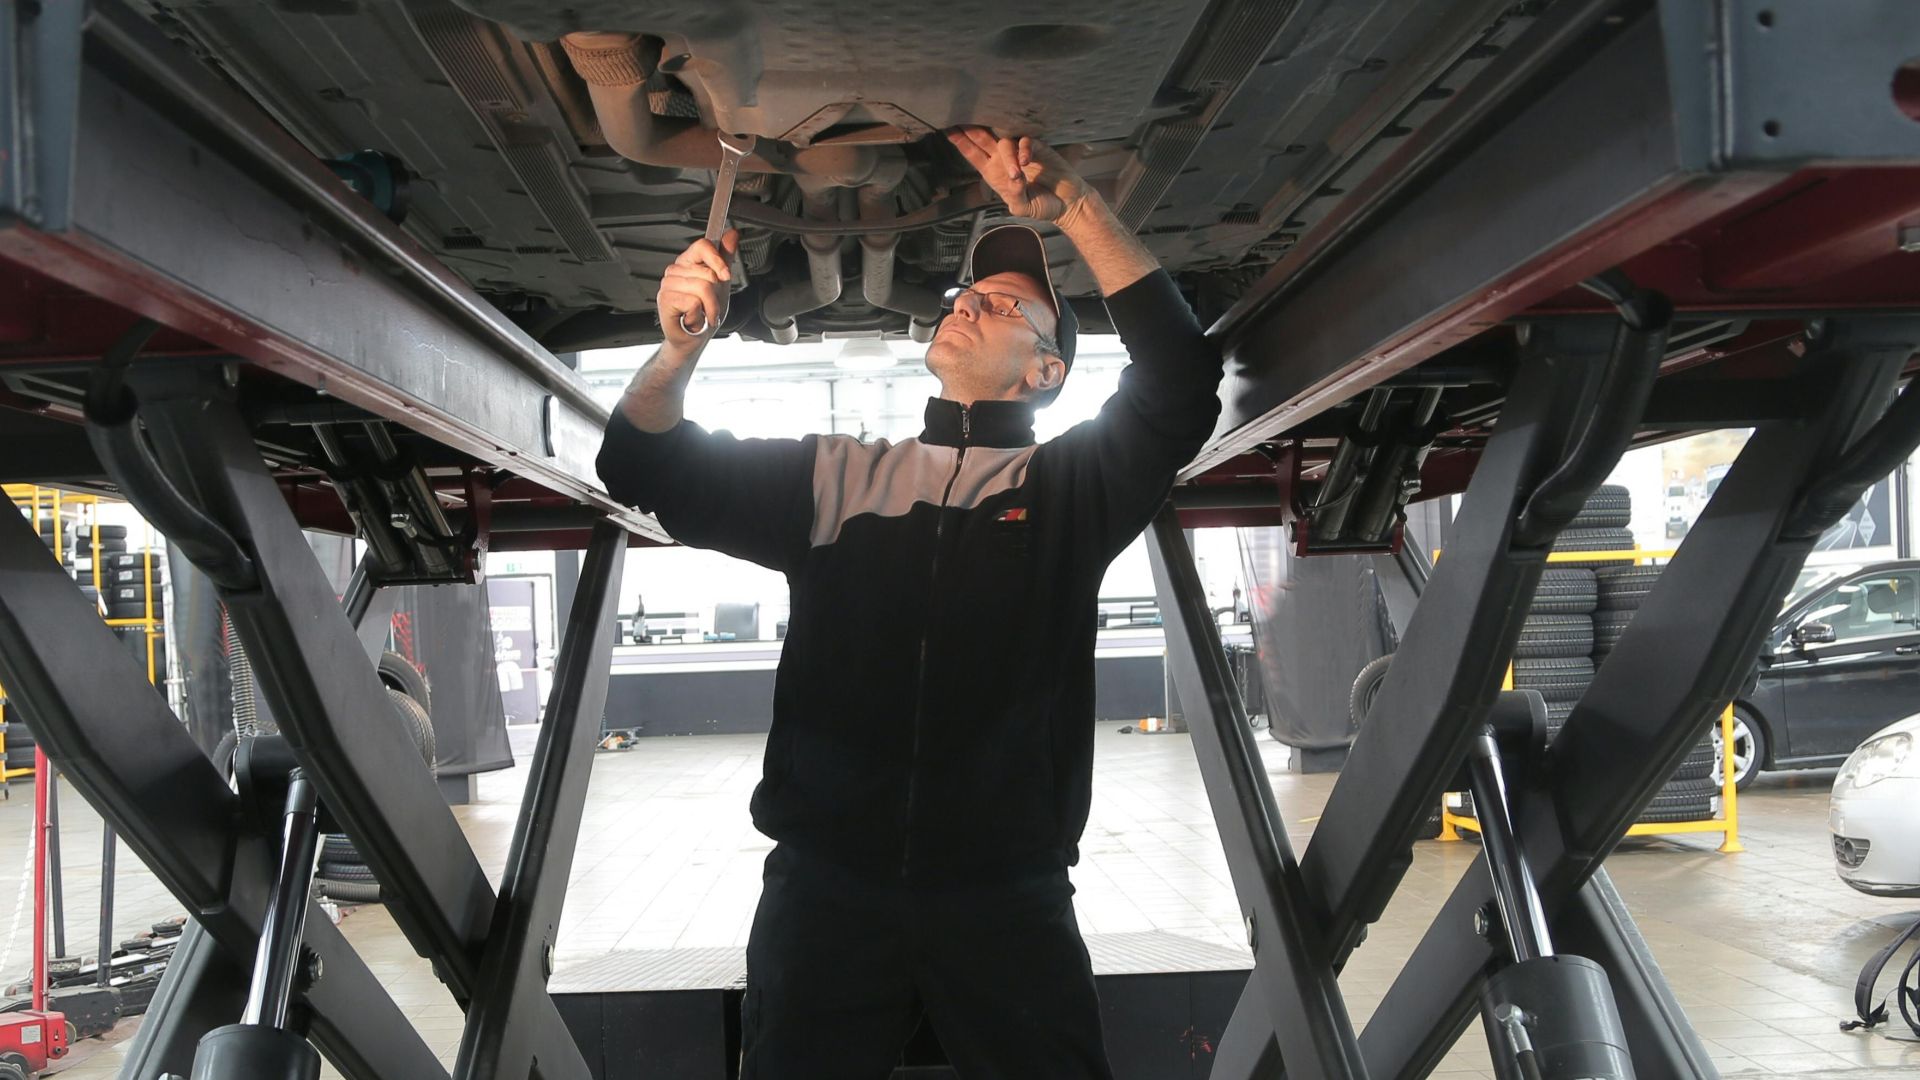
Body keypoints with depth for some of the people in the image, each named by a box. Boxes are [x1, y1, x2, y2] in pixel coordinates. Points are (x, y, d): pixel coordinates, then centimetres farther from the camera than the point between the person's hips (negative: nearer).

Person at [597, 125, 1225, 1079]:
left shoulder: (1068, 488, 7)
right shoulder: (835, 478, 13)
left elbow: (1178, 376, -8)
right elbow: (649, 469, 8)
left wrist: (1070, 201, -11)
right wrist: (679, 347, -14)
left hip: (1007, 901, -1)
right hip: (824, 886, 2)